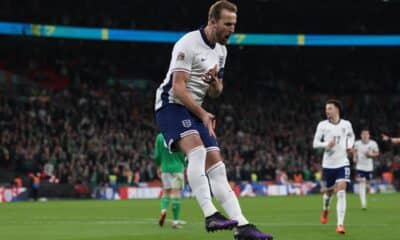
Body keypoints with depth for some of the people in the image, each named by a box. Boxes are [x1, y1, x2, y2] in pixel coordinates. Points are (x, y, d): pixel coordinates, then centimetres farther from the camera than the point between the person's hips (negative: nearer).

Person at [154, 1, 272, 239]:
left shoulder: (221, 50, 12)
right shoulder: (188, 44, -14)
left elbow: (215, 93, 19)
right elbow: (178, 87, -19)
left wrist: (214, 82, -5)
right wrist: (203, 115, -22)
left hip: (196, 111, 8)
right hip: (172, 105, -8)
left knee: (217, 167, -2)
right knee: (197, 150, -32)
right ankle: (210, 215, -37)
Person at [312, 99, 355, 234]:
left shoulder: (346, 124, 2)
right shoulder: (322, 125, -2)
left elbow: (351, 135, 24)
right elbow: (315, 143, -2)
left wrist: (350, 145, 5)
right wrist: (326, 144, -20)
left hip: (342, 163, -1)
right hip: (328, 164, 1)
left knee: (341, 193, -15)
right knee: (328, 191, 13)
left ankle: (340, 224, -18)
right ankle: (325, 210, 47)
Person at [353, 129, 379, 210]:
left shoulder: (373, 144, -6)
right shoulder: (357, 143, -4)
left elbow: (377, 153, 3)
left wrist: (371, 155, -16)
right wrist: (355, 157, -1)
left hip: (369, 167, 2)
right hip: (360, 166, -2)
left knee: (366, 183, 15)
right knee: (362, 184, -14)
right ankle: (363, 204, -18)